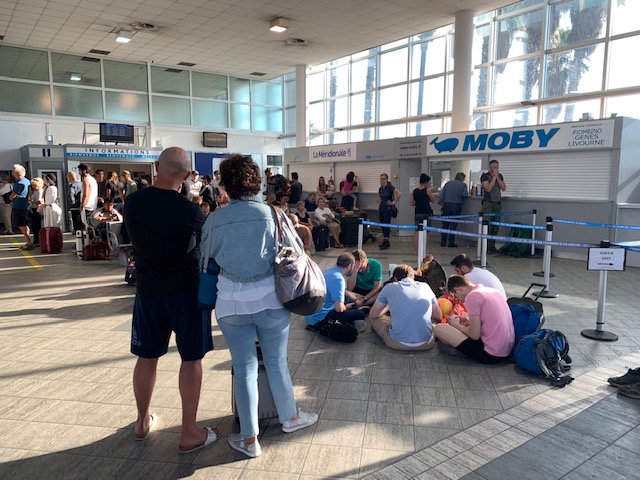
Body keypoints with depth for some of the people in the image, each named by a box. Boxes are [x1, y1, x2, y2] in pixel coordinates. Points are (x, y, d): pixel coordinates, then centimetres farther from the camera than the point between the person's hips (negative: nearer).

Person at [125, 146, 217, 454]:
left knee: (147, 356, 17)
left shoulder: (132, 202, -5)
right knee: (191, 358, 6)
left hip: (148, 289, 5)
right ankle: (189, 433, 14)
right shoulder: (190, 211, -19)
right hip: (186, 290, -4)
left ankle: (143, 422, 35)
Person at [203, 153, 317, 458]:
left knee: (244, 368, 11)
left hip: (231, 304, 1)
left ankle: (249, 439, 23)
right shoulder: (273, 215, -8)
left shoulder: (214, 220, -4)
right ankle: (289, 418, 39)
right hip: (270, 300, 0)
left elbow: (206, 260, 8)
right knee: (277, 364, 17)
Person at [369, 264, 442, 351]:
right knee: (435, 322, 34)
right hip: (426, 344, 3)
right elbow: (438, 317, 17)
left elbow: (372, 315, 13)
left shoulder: (389, 287, 4)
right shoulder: (425, 286, 9)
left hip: (398, 343, -3)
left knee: (375, 318, 22)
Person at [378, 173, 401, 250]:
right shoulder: (380, 188, 10)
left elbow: (399, 194, -24)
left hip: (388, 209, -8)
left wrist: (394, 202, -17)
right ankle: (385, 241, 18)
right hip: (381, 208, 8)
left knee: (386, 224, -9)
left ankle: (386, 243, -6)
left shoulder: (390, 187, -12)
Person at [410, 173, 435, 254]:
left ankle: (415, 250, 12)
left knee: (416, 231, 11)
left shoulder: (414, 191, 3)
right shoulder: (427, 190, -9)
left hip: (417, 213, 4)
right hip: (426, 213, -4)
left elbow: (411, 203, 2)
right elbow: (433, 200, 5)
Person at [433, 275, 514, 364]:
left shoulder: (472, 296, -13)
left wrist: (456, 324, 4)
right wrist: (469, 321, 14)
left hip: (491, 354, -9)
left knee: (439, 328, -8)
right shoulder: (493, 291, 11)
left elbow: (475, 335, -13)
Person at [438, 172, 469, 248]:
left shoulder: (448, 183, 9)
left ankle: (443, 242, 9)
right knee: (453, 225, 2)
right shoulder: (463, 185, 0)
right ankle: (451, 242, 3)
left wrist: (441, 203, 7)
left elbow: (442, 194, 5)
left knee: (445, 224, 8)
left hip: (446, 205, 3)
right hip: (456, 205, -3)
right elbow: (465, 195, -11)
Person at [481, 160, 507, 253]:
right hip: (488, 203, -5)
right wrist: (494, 177, -11)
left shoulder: (500, 176, 14)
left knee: (496, 226, 2)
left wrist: (497, 177, -5)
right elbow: (488, 189, -14)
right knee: (487, 225, -9)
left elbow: (504, 188, 3)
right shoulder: (485, 176, -2)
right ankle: (485, 246, -4)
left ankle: (492, 246, 9)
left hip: (498, 203, 5)